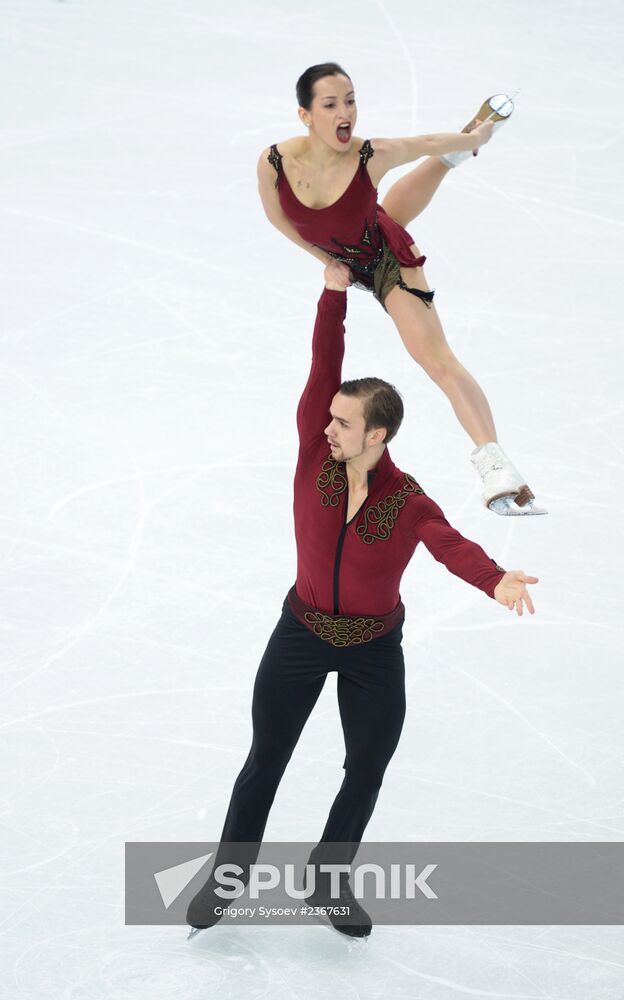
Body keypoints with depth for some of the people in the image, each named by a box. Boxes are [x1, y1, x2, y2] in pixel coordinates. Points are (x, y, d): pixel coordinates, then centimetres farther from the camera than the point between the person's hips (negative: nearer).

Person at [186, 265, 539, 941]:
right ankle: (227, 875, 28)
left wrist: (496, 581, -57)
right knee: (266, 759, 11)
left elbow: (452, 546, -36)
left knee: (367, 769, 11)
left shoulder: (408, 502, -18)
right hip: (301, 634, 1)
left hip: (374, 651, 0)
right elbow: (323, 367, -22)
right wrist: (334, 289, -28)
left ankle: (327, 879, 34)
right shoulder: (315, 455, -14)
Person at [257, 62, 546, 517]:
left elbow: (427, 143, -19)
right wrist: (326, 257, -10)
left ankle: (494, 462, -15)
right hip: (342, 260, 5)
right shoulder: (274, 162, -35)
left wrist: (474, 137, -1)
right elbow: (276, 216, -12)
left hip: (385, 259, -5)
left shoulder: (372, 155, -40)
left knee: (438, 360, -15)